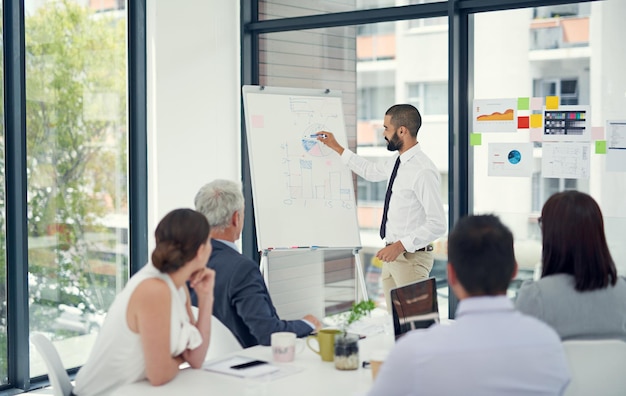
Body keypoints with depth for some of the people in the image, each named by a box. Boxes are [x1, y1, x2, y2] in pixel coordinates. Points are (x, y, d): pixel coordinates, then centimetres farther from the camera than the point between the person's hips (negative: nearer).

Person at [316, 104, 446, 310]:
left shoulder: (423, 171, -21)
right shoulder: (397, 161, 6)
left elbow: (438, 224, -23)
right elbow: (371, 171, 28)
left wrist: (401, 245, -23)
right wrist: (337, 148, 29)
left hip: (411, 257, -9)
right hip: (393, 254, 9)